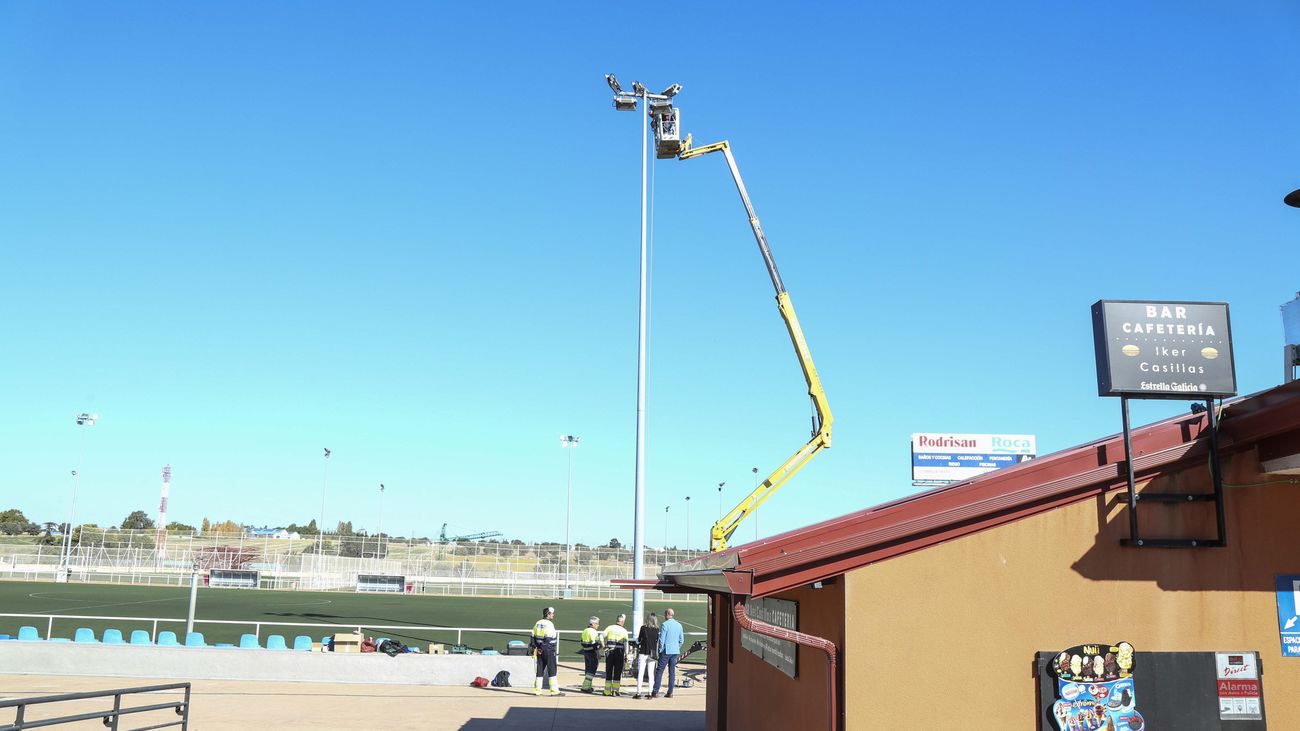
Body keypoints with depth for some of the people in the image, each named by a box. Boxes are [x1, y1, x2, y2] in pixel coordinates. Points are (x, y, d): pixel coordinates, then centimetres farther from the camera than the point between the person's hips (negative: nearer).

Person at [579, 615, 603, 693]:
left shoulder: (584, 631, 14)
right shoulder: (593, 631, -14)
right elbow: (595, 643, -20)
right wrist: (598, 654, -17)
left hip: (585, 651, 9)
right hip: (592, 652, -9)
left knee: (588, 669, 17)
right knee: (592, 669, -4)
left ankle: (588, 686, 24)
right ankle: (586, 687, -8)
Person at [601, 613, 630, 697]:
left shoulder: (610, 628, 3)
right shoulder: (624, 631, 0)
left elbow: (602, 637, -7)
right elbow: (626, 643, -5)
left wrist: (604, 646, 4)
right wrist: (626, 655, 0)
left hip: (609, 651, 2)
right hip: (619, 651, -2)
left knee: (608, 671, 11)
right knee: (617, 672, 5)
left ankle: (607, 691, 14)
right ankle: (615, 691, 1)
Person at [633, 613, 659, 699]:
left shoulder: (643, 628, -5)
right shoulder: (657, 629, -1)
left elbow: (638, 640, 1)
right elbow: (658, 642, 4)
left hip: (643, 653, -2)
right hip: (652, 654, 2)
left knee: (640, 673, 2)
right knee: (651, 674, 9)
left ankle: (638, 692, -1)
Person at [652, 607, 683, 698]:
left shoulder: (665, 625, -10)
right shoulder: (679, 625, 8)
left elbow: (661, 639, -11)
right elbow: (682, 640, 13)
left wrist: (660, 650, -1)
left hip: (666, 651, -5)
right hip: (675, 651, 5)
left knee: (659, 671, -1)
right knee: (672, 671, 8)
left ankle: (655, 692, -3)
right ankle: (670, 692, 8)